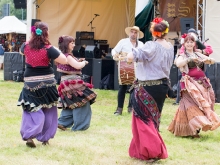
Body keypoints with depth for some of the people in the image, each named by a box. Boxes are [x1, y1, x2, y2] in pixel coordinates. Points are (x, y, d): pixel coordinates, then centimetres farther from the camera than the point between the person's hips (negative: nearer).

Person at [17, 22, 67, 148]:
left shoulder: (26, 46, -4)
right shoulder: (48, 49, -17)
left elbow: (21, 51, 20)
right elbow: (64, 60, -15)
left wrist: (31, 41, 22)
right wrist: (55, 49, -1)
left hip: (30, 82, 2)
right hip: (47, 83, -2)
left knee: (31, 110, 5)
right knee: (48, 111, 14)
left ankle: (29, 135, -16)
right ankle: (45, 137, 18)